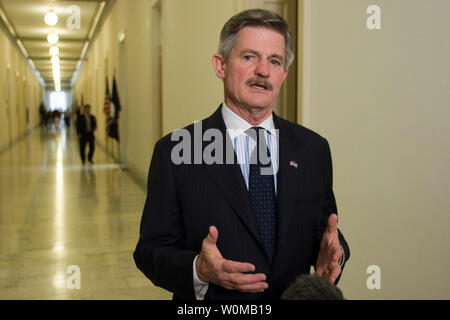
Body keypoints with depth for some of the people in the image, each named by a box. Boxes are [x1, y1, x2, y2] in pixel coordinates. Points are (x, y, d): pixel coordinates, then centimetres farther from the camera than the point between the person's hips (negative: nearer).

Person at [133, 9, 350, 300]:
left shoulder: (314, 149, -3)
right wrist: (198, 270, -29)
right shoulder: (175, 151, -13)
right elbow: (150, 250, -12)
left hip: (295, 295, 3)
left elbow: (323, 233, 3)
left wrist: (334, 252, -18)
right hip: (211, 298, -2)